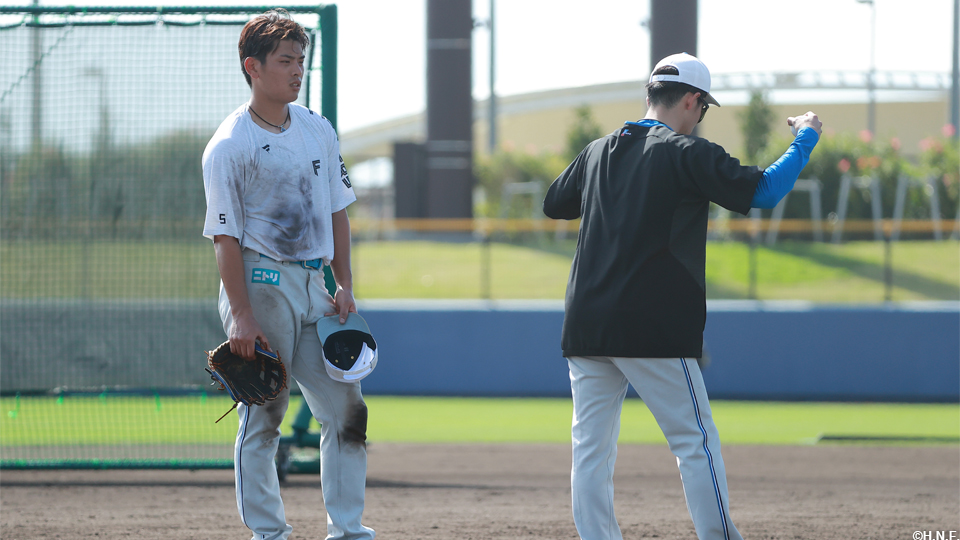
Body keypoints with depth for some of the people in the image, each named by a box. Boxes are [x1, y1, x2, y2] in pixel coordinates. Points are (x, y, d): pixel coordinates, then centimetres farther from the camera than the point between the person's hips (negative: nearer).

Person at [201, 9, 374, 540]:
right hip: (260, 284, -7)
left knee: (347, 410, 5)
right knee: (262, 416, -2)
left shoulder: (318, 131, 11)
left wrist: (345, 287, 9)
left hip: (312, 285, 7)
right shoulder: (229, 146, -10)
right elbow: (226, 235, -12)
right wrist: (240, 314, -19)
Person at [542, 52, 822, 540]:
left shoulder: (597, 152, 13)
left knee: (591, 446, 5)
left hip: (585, 329, 6)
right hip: (653, 331, -6)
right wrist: (805, 137, 3)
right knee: (695, 442, 1)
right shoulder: (684, 153, -6)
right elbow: (763, 191, -11)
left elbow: (553, 203, 30)